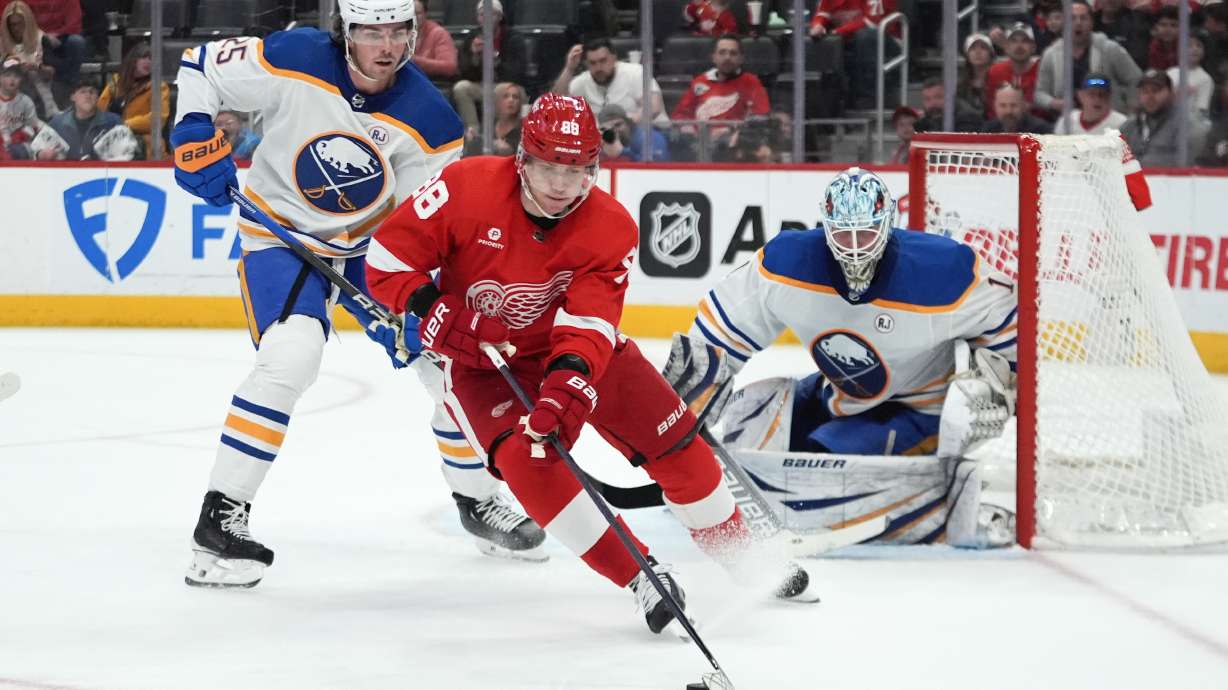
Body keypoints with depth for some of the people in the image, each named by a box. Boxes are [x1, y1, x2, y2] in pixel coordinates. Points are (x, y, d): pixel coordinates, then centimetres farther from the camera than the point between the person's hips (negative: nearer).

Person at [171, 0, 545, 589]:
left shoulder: (429, 120, -17)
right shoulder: (293, 62, -22)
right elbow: (200, 67, -8)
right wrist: (197, 139, -21)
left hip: (373, 246, 4)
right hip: (282, 234, -4)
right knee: (292, 354, -30)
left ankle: (477, 501, 28)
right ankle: (220, 518, -23)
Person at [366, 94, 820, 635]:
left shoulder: (611, 229, -20)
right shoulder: (466, 189, -24)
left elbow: (587, 326, -29)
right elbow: (388, 257, -18)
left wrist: (565, 388, -47)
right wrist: (437, 315, -32)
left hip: (573, 347, 2)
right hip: (478, 355, -2)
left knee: (671, 437, -7)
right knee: (525, 458, -27)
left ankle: (743, 554, 16)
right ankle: (642, 578, -20)